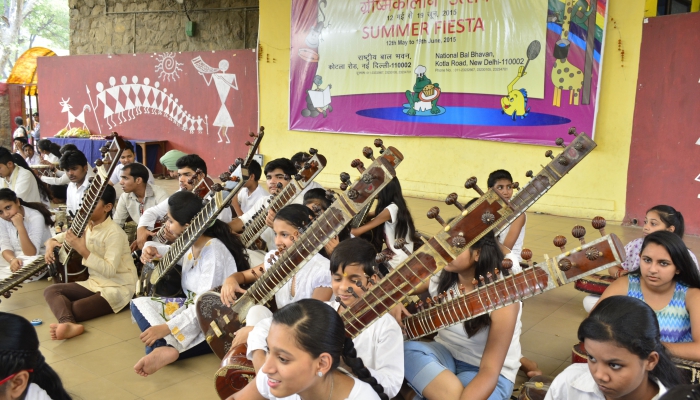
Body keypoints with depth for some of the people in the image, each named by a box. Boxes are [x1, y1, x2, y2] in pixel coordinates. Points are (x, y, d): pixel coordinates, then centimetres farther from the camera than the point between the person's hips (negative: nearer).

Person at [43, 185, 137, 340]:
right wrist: (51, 243, -6)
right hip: (95, 282, 9)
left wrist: (82, 250, -29)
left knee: (74, 309, -35)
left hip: (118, 287, -9)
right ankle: (69, 324, -40)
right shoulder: (85, 226, 5)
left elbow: (109, 270, -27)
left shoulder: (114, 233, -20)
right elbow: (58, 237, 20)